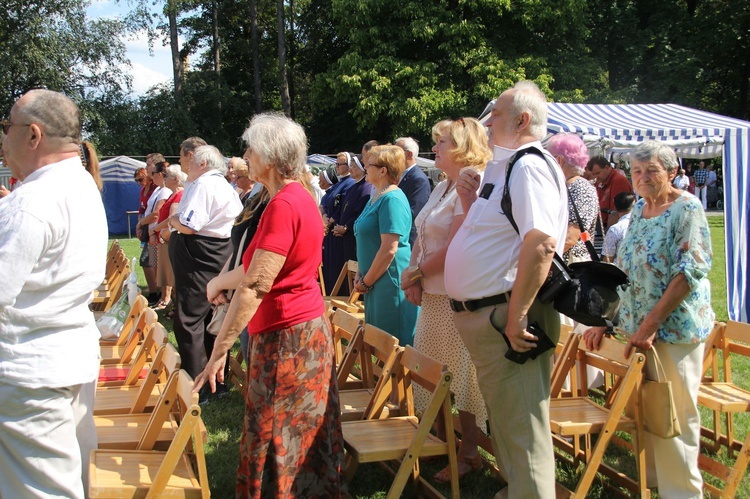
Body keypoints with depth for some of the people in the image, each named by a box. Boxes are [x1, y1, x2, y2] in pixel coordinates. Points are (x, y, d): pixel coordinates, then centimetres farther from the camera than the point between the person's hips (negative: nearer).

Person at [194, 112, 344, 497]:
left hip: (286, 335, -10)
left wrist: (220, 349, -23)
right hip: (310, 324, 10)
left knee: (276, 440, 2)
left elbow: (255, 285, -24)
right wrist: (221, 281, 31)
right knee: (305, 434, 18)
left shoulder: (283, 205, -20)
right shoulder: (301, 198, 10)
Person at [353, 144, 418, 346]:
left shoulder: (392, 199, -17)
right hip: (375, 282, 10)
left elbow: (389, 249, -22)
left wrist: (366, 282, -14)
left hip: (390, 281, -10)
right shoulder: (377, 197, 14)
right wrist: (361, 275, 9)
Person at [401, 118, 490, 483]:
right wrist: (414, 278, -1)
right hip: (432, 295, 9)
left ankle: (468, 452, 15)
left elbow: (451, 250, -20)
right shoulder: (442, 188, 15)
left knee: (462, 375, 2)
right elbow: (422, 238, 14)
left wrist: (415, 273, -8)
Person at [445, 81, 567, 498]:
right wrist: (470, 202, 6)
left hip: (505, 313, -11)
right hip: (481, 313, 11)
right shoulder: (504, 167, 16)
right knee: (503, 418, 22)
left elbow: (541, 243, -29)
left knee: (521, 428, -2)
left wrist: (516, 318, -29)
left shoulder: (529, 167, -16)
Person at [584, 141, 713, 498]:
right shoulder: (639, 209, 12)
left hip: (675, 328, -7)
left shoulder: (686, 209, -10)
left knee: (673, 413, -1)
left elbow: (691, 270, -18)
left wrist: (650, 324, -21)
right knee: (643, 409, 12)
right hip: (637, 327, 7)